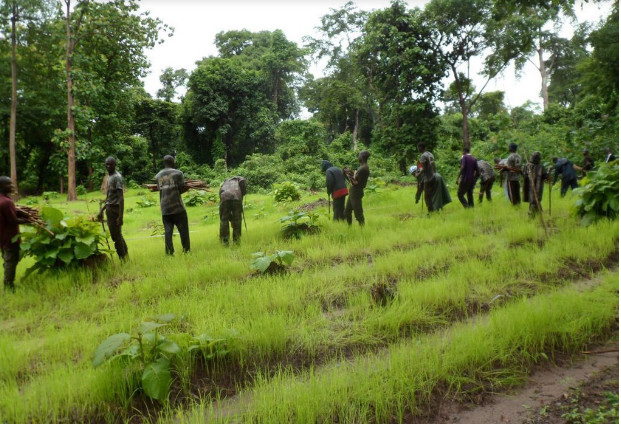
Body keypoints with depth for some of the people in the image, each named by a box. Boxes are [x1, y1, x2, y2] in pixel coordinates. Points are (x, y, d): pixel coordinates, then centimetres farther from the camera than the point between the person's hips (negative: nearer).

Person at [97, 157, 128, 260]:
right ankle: (125, 256, 24)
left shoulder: (117, 177, -14)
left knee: (116, 236, -5)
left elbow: (121, 198, -21)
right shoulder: (109, 177, 15)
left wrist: (120, 217, -26)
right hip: (109, 209, 10)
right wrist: (101, 211, 23)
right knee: (117, 235, 15)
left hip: (115, 209, -10)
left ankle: (123, 259, 2)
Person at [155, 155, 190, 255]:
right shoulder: (178, 173, -4)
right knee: (183, 230, 5)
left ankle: (169, 252, 4)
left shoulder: (158, 176, 10)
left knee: (168, 230, 5)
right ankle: (186, 250, 8)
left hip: (164, 209, 4)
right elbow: (182, 189, -5)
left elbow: (160, 189, 9)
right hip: (177, 207, -4)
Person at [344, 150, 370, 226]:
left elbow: (355, 183, -21)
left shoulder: (363, 169, -19)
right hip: (353, 193, 10)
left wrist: (348, 175, -12)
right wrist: (350, 174, 8)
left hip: (356, 194, -10)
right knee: (347, 212, 18)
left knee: (358, 214, -5)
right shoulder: (363, 167, 13)